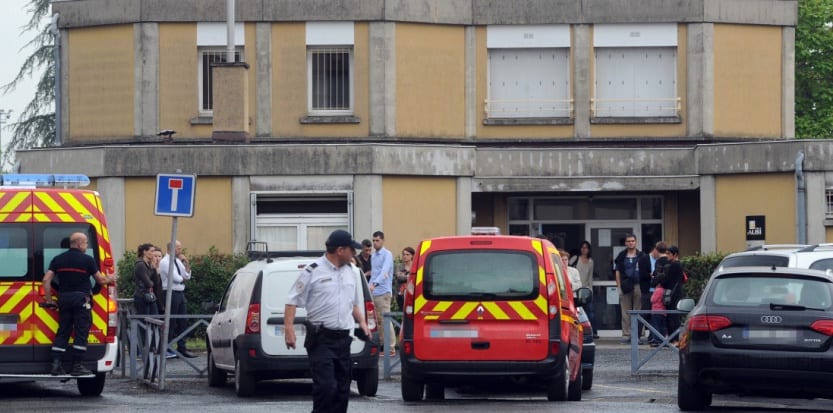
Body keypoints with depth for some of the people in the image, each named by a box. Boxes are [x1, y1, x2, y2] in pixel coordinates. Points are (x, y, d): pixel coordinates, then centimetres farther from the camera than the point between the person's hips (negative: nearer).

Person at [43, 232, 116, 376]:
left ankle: (56, 364, 1)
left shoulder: (58, 259, 7)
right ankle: (77, 366, -3)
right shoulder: (88, 260, -5)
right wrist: (109, 279, 24)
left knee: (62, 332, 9)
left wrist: (49, 300, 7)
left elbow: (46, 280, 0)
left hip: (64, 298, 5)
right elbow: (100, 280, 2)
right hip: (81, 299, -5)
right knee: (81, 332, 0)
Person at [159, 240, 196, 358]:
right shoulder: (165, 262, -10)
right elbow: (175, 278, -18)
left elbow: (187, 276, 12)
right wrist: (183, 279, 2)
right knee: (171, 323, -5)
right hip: (171, 294, -8)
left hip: (180, 294, 8)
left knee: (183, 322, 7)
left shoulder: (178, 261, 15)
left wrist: (186, 263, 0)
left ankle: (182, 348, 11)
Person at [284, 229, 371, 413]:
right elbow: (293, 302, -8)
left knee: (342, 389, 7)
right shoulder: (313, 272, -8)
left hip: (343, 339, 7)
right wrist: (289, 328, -18)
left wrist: (361, 322, 13)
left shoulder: (349, 271, 15)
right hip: (321, 339, -7)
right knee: (326, 387, -16)